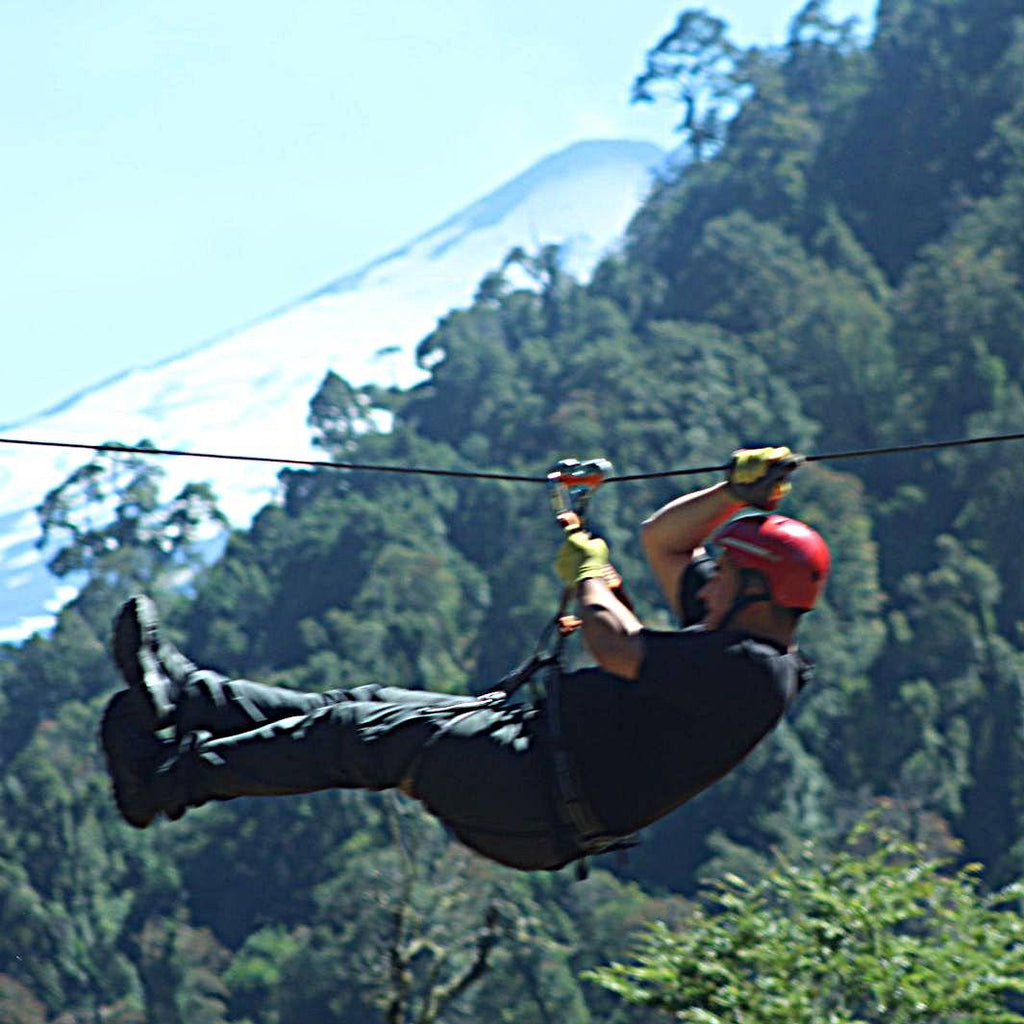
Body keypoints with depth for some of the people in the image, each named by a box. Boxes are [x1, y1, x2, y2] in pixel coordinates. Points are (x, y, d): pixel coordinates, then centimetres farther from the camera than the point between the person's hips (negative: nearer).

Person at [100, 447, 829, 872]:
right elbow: (659, 541, 24)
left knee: (368, 734, -7)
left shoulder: (753, 671, -19)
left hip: (542, 803, -10)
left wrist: (589, 576, -8)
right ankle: (185, 697, 16)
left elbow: (619, 649, -27)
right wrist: (735, 494, 9)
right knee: (365, 708, 9)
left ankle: (169, 778, -1)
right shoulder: (728, 647, 13)